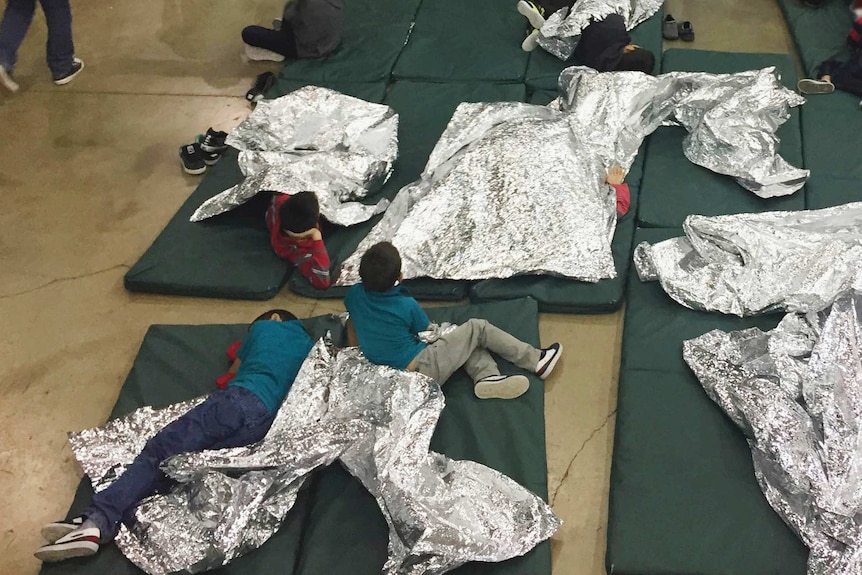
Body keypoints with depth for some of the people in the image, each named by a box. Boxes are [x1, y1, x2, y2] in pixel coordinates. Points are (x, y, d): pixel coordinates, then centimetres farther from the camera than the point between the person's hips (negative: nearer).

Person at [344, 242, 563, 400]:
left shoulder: (354, 295, -5)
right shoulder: (407, 306, -18)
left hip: (393, 374, 7)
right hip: (423, 370, -7)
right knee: (477, 329, 5)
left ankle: (486, 376, -8)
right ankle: (537, 361, 11)